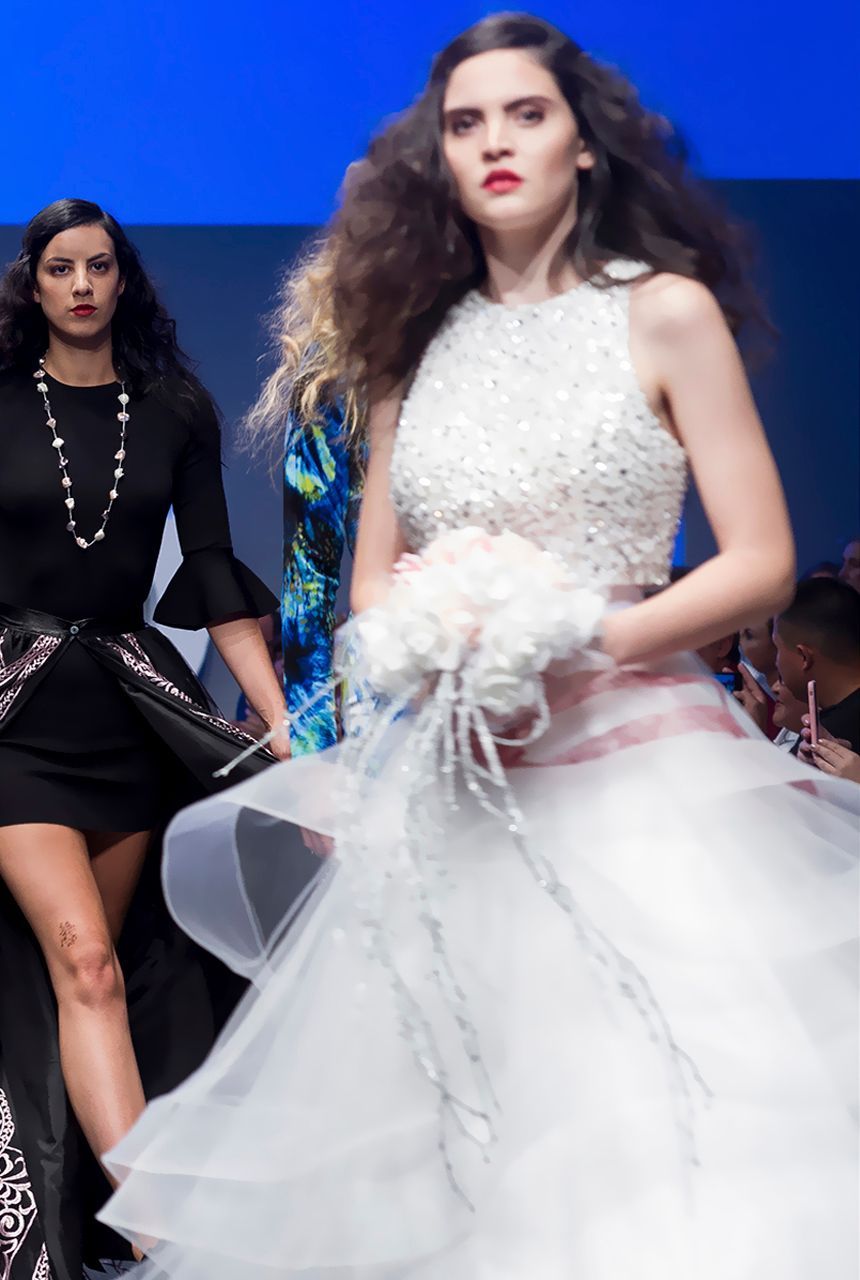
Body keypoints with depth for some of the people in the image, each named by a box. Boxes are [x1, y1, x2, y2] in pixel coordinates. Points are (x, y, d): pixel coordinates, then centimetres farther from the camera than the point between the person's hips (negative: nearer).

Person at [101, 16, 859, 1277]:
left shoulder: (665, 311, 2)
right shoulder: (419, 341, 14)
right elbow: (372, 581, 17)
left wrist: (576, 641, -15)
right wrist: (426, 641, -6)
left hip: (630, 766, -4)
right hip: (454, 784, 4)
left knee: (654, 1139, -9)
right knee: (428, 1163, 5)